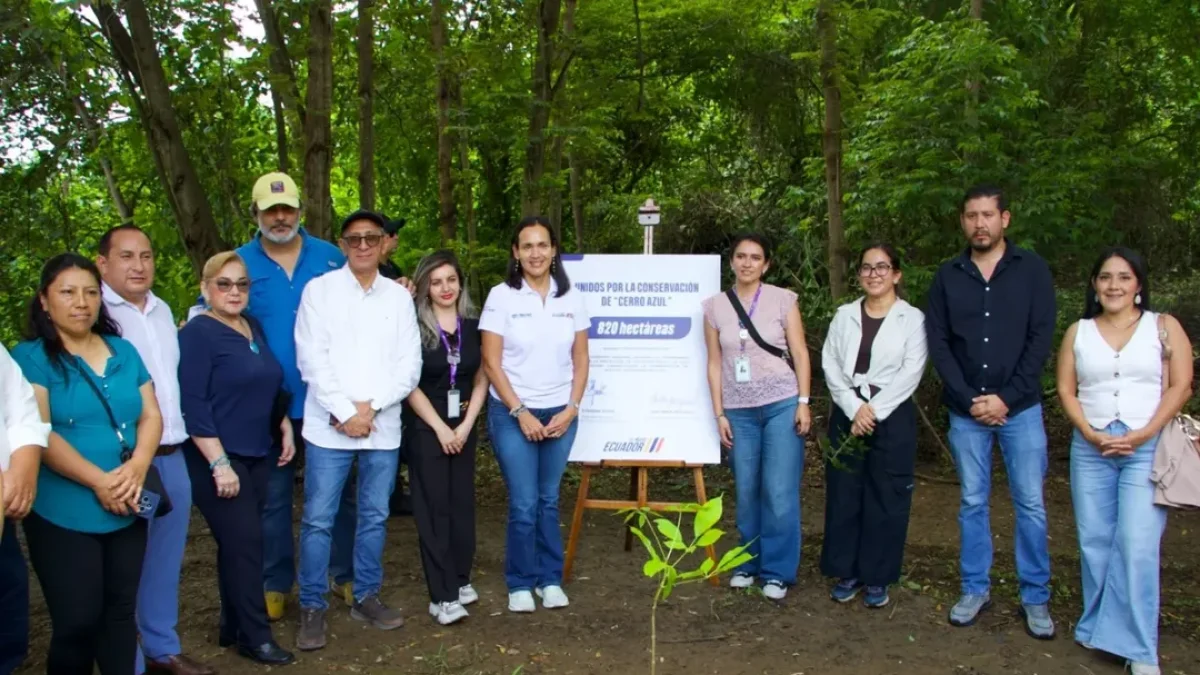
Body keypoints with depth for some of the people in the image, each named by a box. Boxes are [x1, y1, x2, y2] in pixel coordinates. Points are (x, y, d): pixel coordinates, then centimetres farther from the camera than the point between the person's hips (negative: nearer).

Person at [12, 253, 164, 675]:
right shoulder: (31, 357, -5)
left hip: (127, 511, 5)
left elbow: (152, 415, 7)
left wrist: (138, 466, -11)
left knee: (121, 611, 14)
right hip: (64, 515, -4)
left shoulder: (124, 352, 10)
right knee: (78, 621, 2)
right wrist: (99, 481, -20)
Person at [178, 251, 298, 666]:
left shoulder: (253, 327, 10)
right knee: (244, 542, -5)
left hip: (258, 456, 7)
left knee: (239, 542, 12)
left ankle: (233, 627, 23)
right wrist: (219, 463, -21)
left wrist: (285, 428, 14)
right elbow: (193, 404, -17)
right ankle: (254, 635, 7)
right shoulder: (197, 333, -11)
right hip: (218, 459, -7)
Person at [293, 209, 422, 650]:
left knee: (374, 516, 11)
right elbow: (311, 359, -6)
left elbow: (410, 366, 3)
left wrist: (371, 406, -10)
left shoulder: (400, 297, 8)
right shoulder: (319, 290, 1)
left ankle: (366, 597, 25)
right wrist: (345, 412, -12)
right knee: (318, 519, 1)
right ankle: (312, 607, 13)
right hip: (329, 426, -3)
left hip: (384, 426, 3)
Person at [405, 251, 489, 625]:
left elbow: (481, 380, 6)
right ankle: (443, 595, 0)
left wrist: (465, 426, -4)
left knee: (462, 504, 8)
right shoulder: (414, 327, -7)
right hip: (426, 429, -4)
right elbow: (409, 384, -8)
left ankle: (460, 580, 21)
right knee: (434, 508, -2)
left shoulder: (473, 326, 4)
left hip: (463, 428, 4)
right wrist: (440, 428, -11)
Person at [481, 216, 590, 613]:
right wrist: (521, 412, -10)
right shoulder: (501, 296, -5)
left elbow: (581, 360, 7)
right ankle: (520, 584, 16)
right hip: (512, 414, -2)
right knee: (523, 503, -1)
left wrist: (571, 408, -4)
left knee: (549, 499, 10)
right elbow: (491, 363, -6)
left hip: (560, 414, 3)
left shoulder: (570, 298, 3)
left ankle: (550, 579, 25)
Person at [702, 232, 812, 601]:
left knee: (779, 492, -3)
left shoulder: (783, 299, 0)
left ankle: (777, 571, 9)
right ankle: (749, 563, 22)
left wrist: (803, 402, -7)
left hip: (781, 404, -2)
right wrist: (719, 413, 2)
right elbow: (715, 363, 6)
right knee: (746, 491, 6)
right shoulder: (715, 306, 5)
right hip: (739, 410, 2)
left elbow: (800, 354, 1)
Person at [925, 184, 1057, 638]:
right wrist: (969, 399, -9)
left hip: (1020, 408, -1)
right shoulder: (947, 276, 4)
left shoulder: (1032, 269, -1)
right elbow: (938, 343, 0)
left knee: (1030, 503, 3)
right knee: (972, 502, 9)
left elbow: (1041, 339, -6)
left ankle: (1035, 597, 15)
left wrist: (1006, 397, -12)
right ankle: (975, 589, 21)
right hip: (965, 410, 2)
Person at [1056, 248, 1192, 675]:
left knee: (1137, 546, -9)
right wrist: (1090, 434, -8)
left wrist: (1141, 435, -11)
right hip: (1090, 448, 3)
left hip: (1148, 448, -2)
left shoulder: (1164, 327, 5)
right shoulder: (1078, 332, 11)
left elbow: (1180, 386, -1)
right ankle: (1098, 629, 18)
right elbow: (1066, 390, 7)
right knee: (1094, 542, 6)